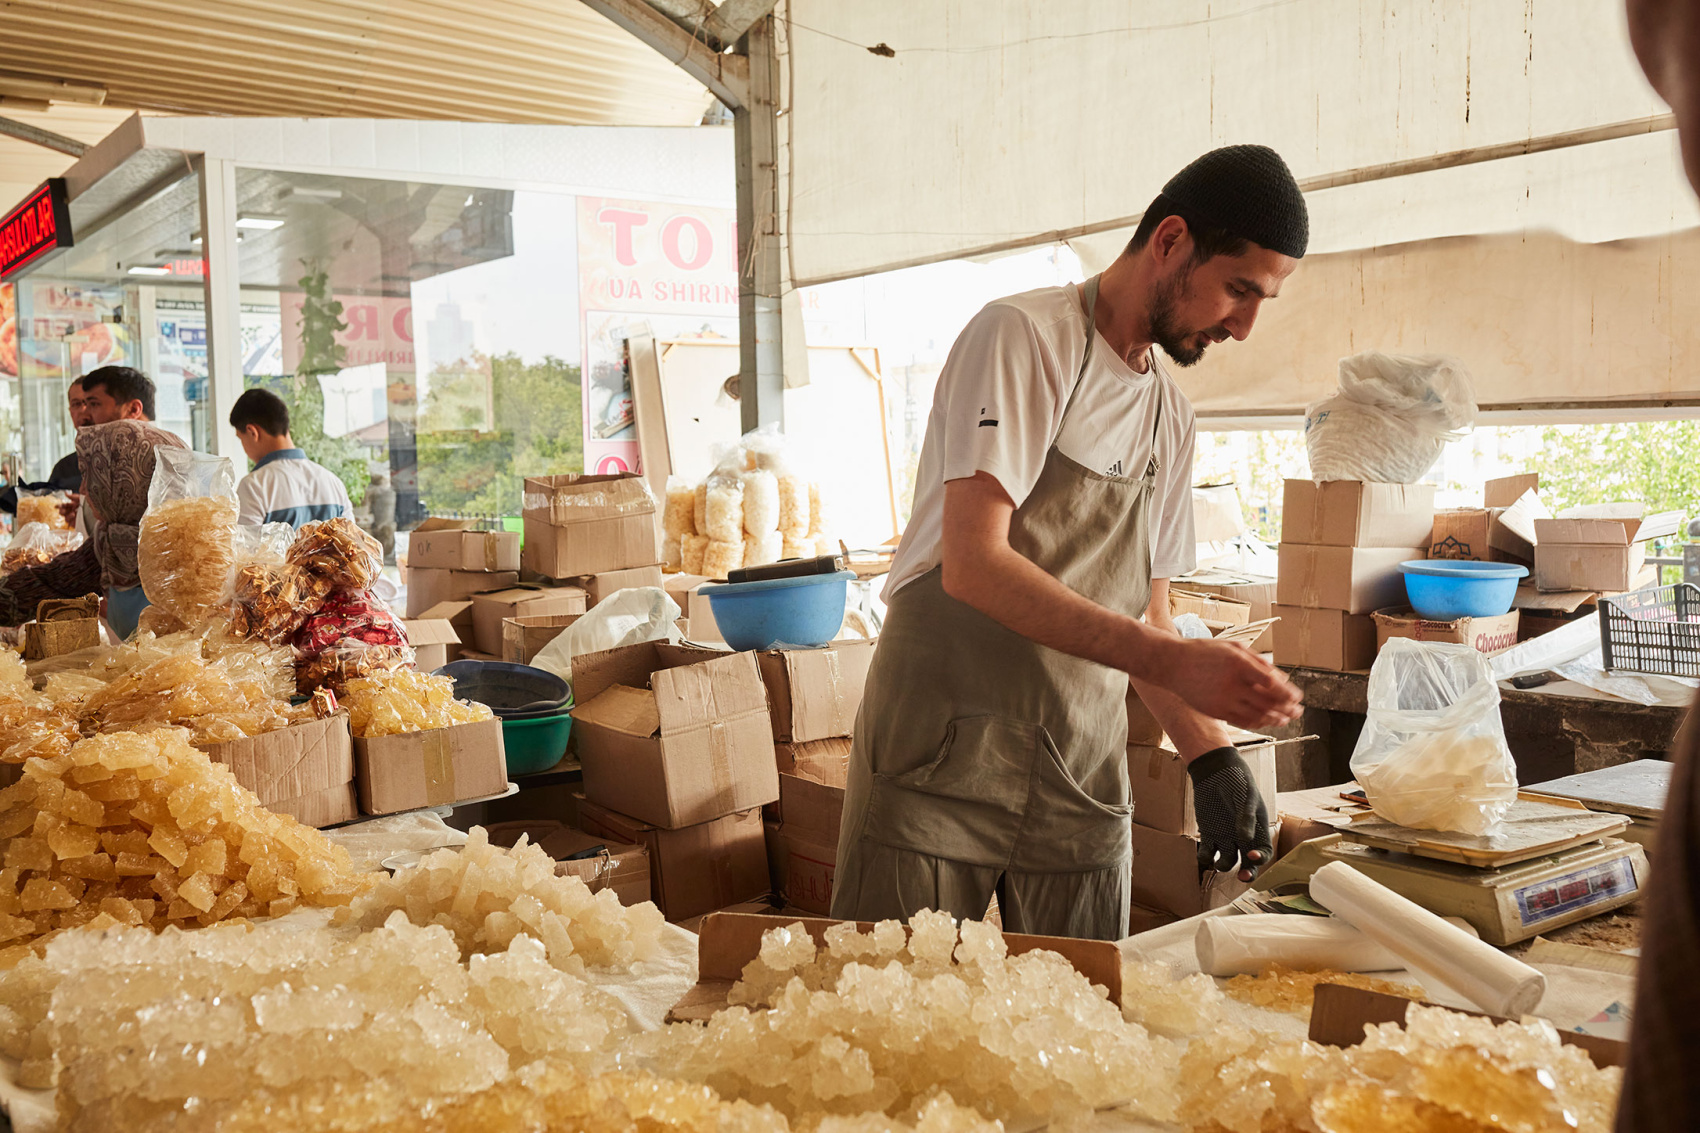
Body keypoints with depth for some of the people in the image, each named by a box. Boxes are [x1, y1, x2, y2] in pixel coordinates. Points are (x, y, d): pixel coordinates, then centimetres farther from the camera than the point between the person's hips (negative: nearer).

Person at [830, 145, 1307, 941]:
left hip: (1083, 788, 6)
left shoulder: (1171, 415, 14)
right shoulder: (1024, 337, -9)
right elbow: (972, 565, -21)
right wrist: (1171, 661, -26)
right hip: (943, 768, -6)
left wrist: (1213, 757, 2)